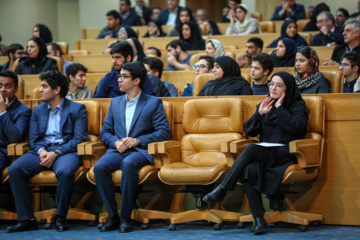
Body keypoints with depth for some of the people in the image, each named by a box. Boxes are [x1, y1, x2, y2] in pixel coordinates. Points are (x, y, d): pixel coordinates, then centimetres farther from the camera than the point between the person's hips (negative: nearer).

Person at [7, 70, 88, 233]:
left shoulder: (77, 109, 5)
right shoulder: (38, 110, 21)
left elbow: (79, 139, -4)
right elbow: (33, 138, 14)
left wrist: (56, 153, -16)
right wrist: (41, 151, -10)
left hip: (66, 151, -4)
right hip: (41, 151, 4)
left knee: (65, 171, -39)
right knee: (14, 169, -23)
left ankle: (60, 218, -21)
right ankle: (26, 219, -20)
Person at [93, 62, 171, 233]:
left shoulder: (154, 103, 8)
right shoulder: (115, 103, 22)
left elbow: (164, 132, -1)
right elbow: (104, 131, 19)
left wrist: (138, 140, -13)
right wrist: (115, 142, -5)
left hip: (140, 151, -4)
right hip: (117, 150, 4)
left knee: (129, 164, -39)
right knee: (99, 167, -29)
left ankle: (126, 217, -30)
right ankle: (112, 217, -21)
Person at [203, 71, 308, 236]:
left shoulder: (298, 105, 6)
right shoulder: (265, 105, 20)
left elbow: (298, 127, -13)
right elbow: (248, 131, 13)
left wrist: (280, 109, -9)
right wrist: (259, 113, -2)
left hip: (285, 154, -4)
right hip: (264, 153, 4)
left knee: (251, 149, -33)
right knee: (250, 169, -33)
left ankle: (222, 190, -27)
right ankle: (258, 219, -34)